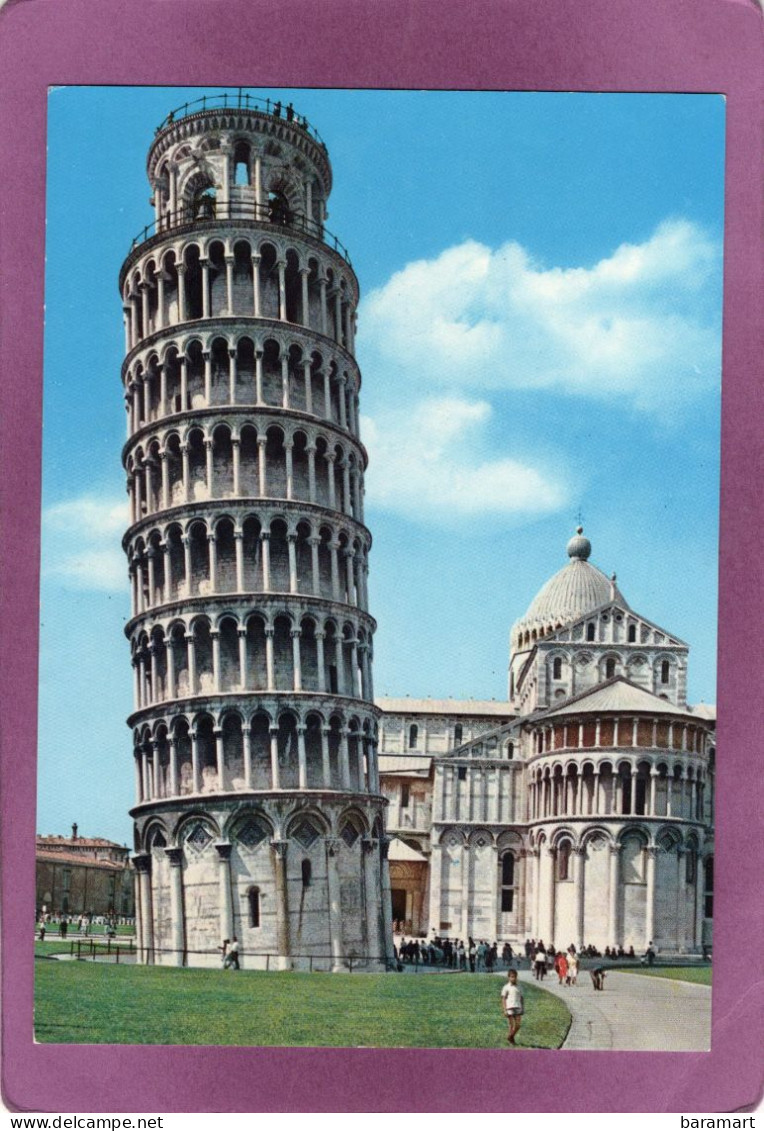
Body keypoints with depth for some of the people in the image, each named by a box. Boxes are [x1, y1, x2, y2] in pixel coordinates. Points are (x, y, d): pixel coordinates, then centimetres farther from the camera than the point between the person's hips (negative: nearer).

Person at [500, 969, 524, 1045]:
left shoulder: (518, 988, 12)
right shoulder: (506, 987, -1)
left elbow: (521, 998, 17)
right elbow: (503, 999, -3)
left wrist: (523, 1008, 12)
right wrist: (504, 1010, -9)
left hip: (518, 1008, 4)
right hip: (510, 1008, -4)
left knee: (518, 1025, 0)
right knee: (512, 1025, -1)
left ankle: (511, 1037, 21)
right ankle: (509, 1039, 17)